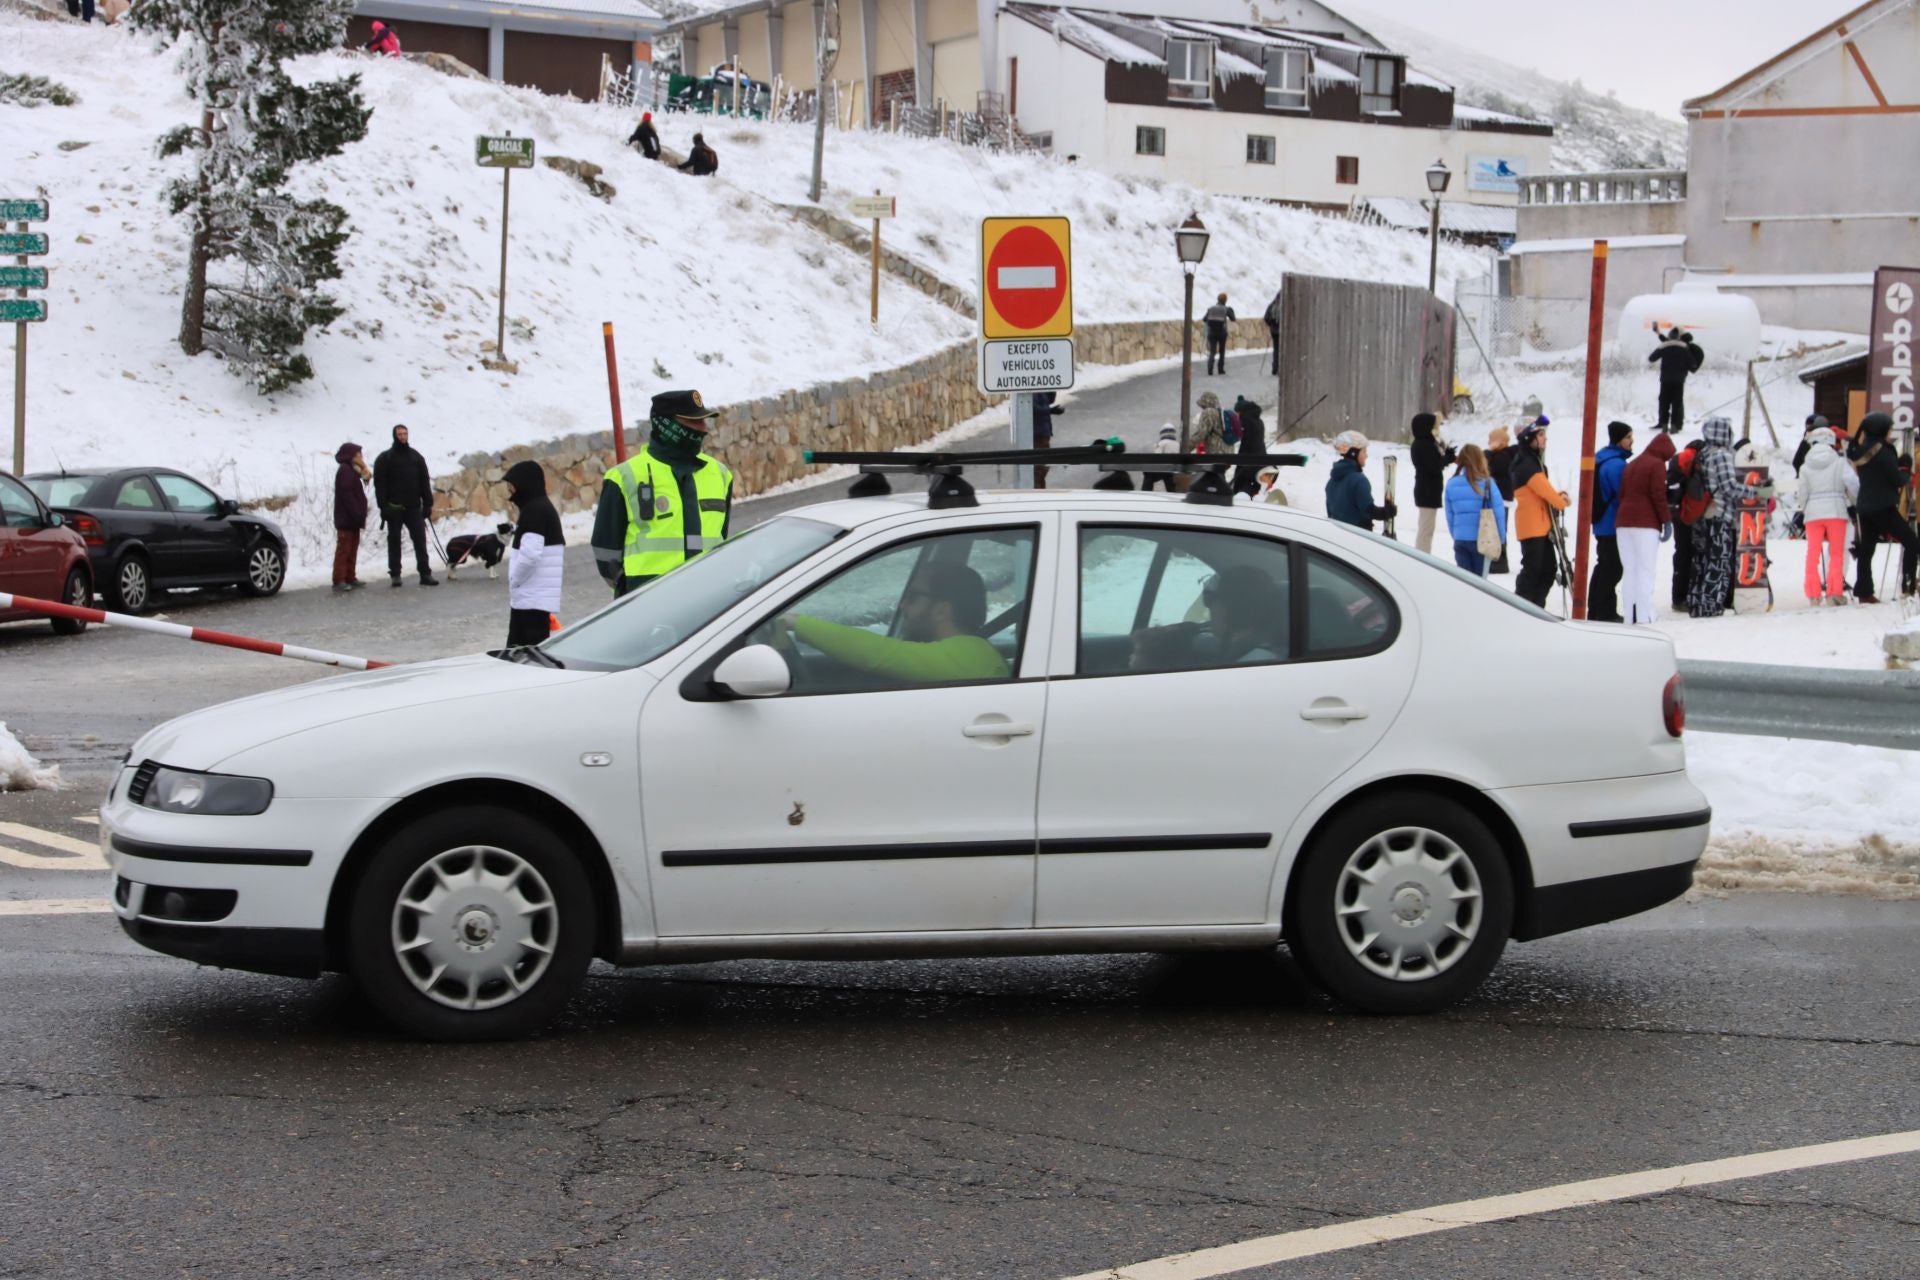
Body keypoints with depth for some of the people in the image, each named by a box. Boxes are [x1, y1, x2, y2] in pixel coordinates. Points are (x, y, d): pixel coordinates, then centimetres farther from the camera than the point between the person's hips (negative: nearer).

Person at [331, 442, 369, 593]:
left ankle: (350, 577, 19)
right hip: (346, 518, -10)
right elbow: (346, 495, -22)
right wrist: (356, 514, -23)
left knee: (352, 549, 13)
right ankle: (339, 580, -10)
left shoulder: (351, 470, 18)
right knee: (343, 549, -9)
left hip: (352, 519, 10)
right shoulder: (345, 470, -14)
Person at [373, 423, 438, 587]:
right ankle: (395, 575, 7)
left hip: (414, 507, 3)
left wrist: (428, 504, 4)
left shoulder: (416, 457, 12)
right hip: (394, 508, -3)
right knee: (394, 541, 3)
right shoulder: (385, 459, 0)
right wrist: (384, 506, -14)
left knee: (420, 540, -2)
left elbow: (425, 482, 12)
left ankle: (425, 574, -2)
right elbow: (380, 484, -5)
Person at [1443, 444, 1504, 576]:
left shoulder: (1451, 484, -1)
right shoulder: (1487, 483, -11)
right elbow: (1499, 513, -9)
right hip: (1482, 540, -3)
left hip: (1460, 540, 3)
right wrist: (1500, 539, 2)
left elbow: (1449, 515, 6)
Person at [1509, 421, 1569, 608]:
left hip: (1542, 525, 10)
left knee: (1547, 570, 12)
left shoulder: (1535, 461, 17)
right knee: (1532, 569, -9)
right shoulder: (1526, 464, -16)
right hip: (1531, 526, -10)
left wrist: (1559, 495, 2)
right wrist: (1561, 502, -4)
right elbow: (1542, 488, -20)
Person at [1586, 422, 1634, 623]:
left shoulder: (1600, 460, 13)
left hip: (1600, 524, 10)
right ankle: (1606, 613, -5)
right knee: (1612, 569, -6)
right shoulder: (1617, 464, -19)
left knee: (1603, 567, 15)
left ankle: (1595, 611, 19)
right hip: (1615, 526, -10)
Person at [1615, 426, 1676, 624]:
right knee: (1645, 570, -7)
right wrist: (1667, 520, -10)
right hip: (1646, 523, -7)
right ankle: (1644, 616, -13)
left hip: (1624, 522, 7)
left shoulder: (1631, 465, 19)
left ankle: (1629, 616, 4)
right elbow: (1658, 495, -13)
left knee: (1629, 569, 7)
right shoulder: (1657, 465, -5)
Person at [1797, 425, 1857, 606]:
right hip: (1836, 511, -1)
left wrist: (1802, 511, 18)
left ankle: (1813, 593, 2)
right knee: (1837, 553, 3)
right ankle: (1834, 591, -7)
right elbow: (1853, 484, -11)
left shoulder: (1805, 467, 4)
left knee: (1813, 553, 6)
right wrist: (1857, 503, 5)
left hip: (1813, 514, 2)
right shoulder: (1839, 462, -1)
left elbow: (1802, 493, 4)